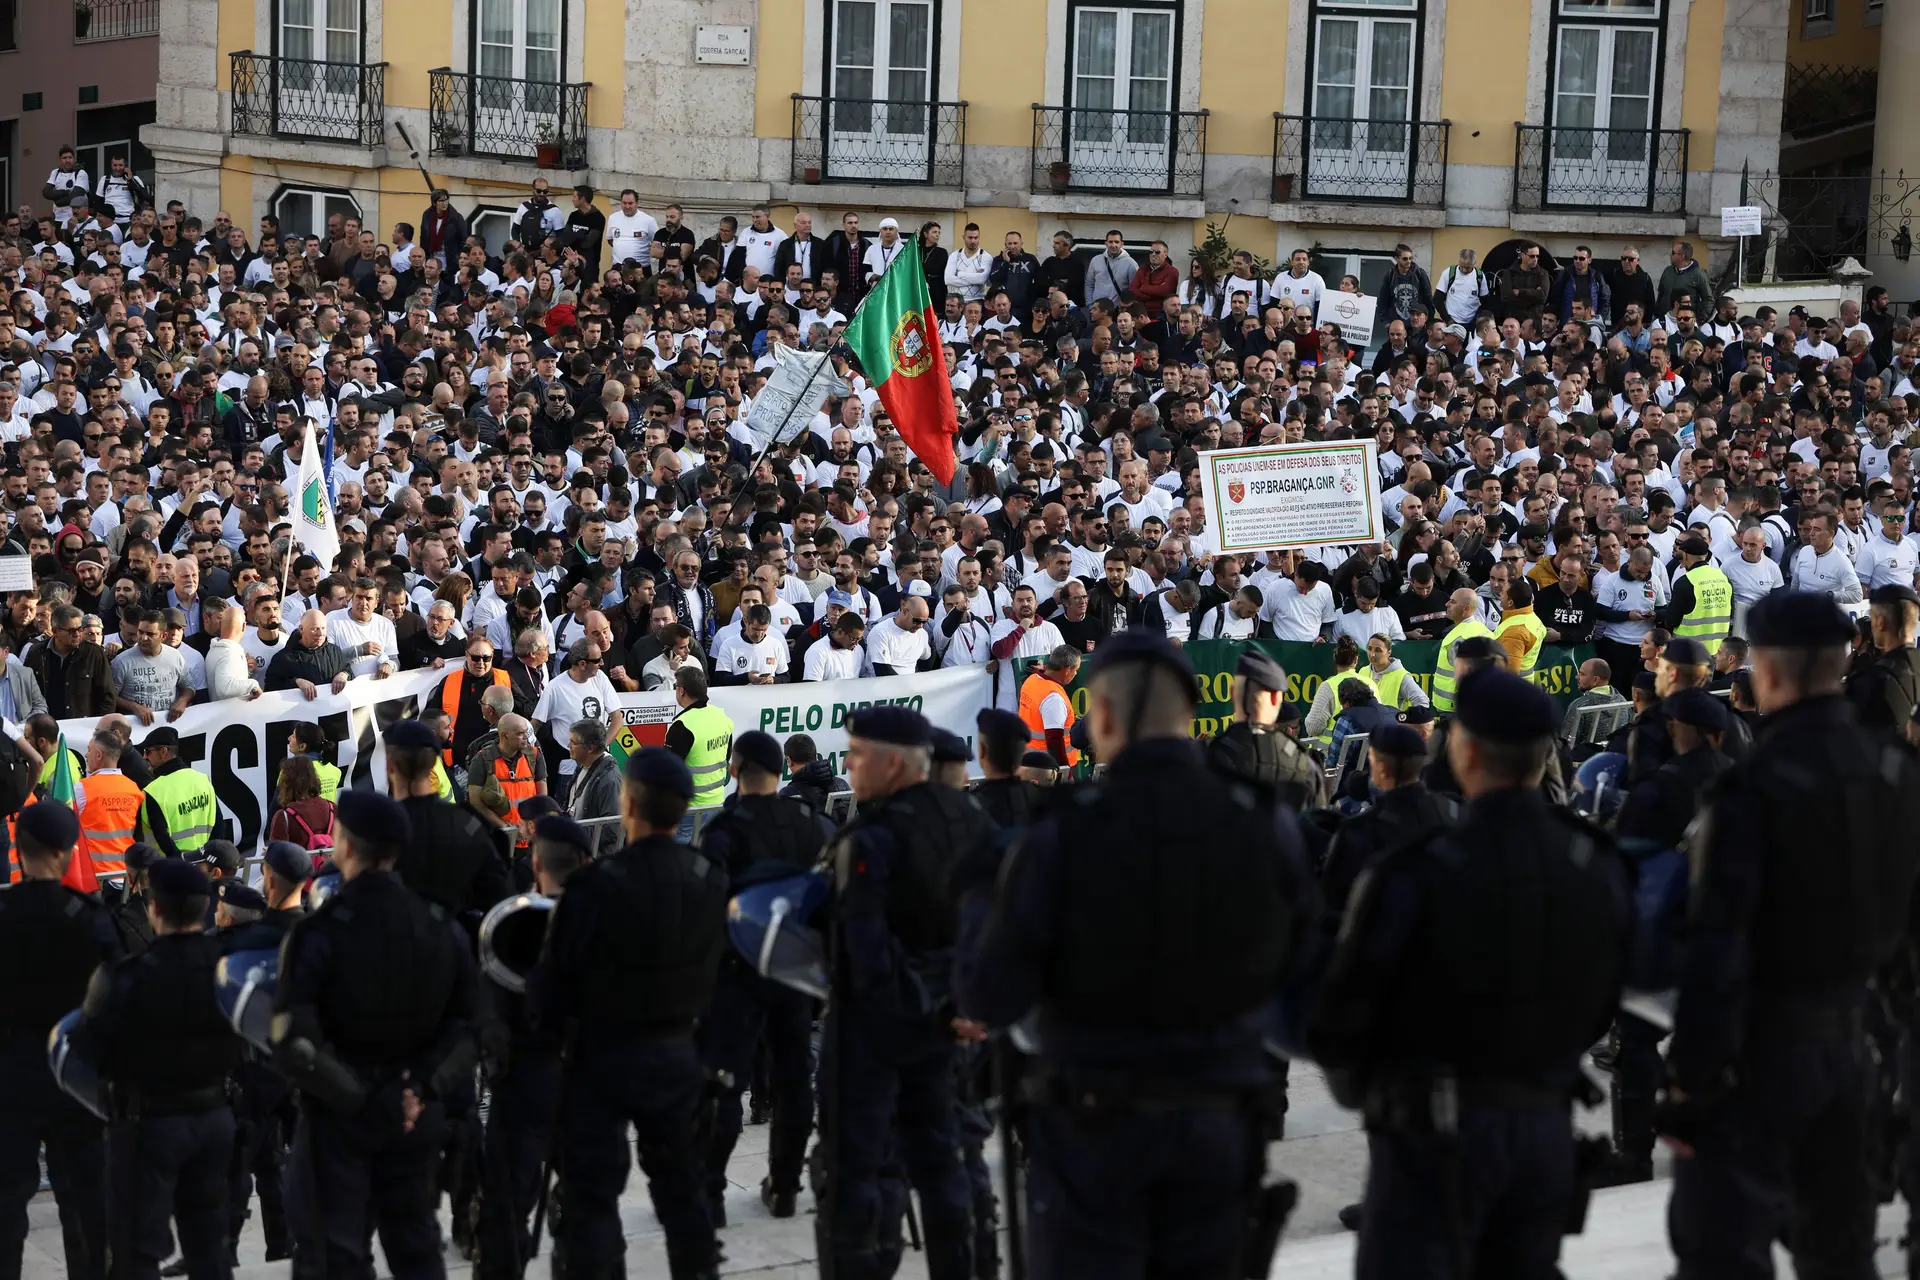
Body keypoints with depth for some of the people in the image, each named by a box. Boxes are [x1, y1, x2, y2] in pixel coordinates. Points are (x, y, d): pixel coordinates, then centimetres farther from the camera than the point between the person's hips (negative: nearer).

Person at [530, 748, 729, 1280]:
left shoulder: (599, 883, -22)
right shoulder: (711, 880, -5)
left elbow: (557, 972, -14)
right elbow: (712, 967, 5)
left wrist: (547, 1027, 3)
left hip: (604, 1055, -5)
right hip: (676, 1051, 5)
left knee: (592, 1192, 4)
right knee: (680, 1181, 18)